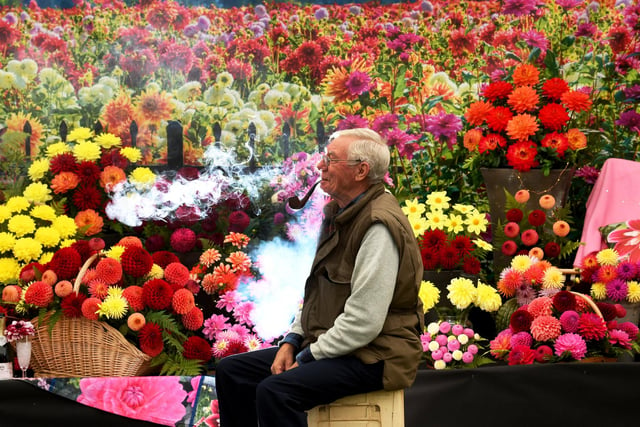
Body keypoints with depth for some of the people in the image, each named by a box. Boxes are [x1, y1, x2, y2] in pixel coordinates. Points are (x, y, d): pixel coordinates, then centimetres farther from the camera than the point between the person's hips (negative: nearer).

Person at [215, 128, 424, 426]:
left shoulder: (378, 226, -20)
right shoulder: (338, 214, 13)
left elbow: (363, 322, -24)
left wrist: (306, 359, -15)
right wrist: (292, 341, 6)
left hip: (372, 355, -10)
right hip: (324, 344, 10)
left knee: (274, 390, -30)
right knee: (231, 371, 4)